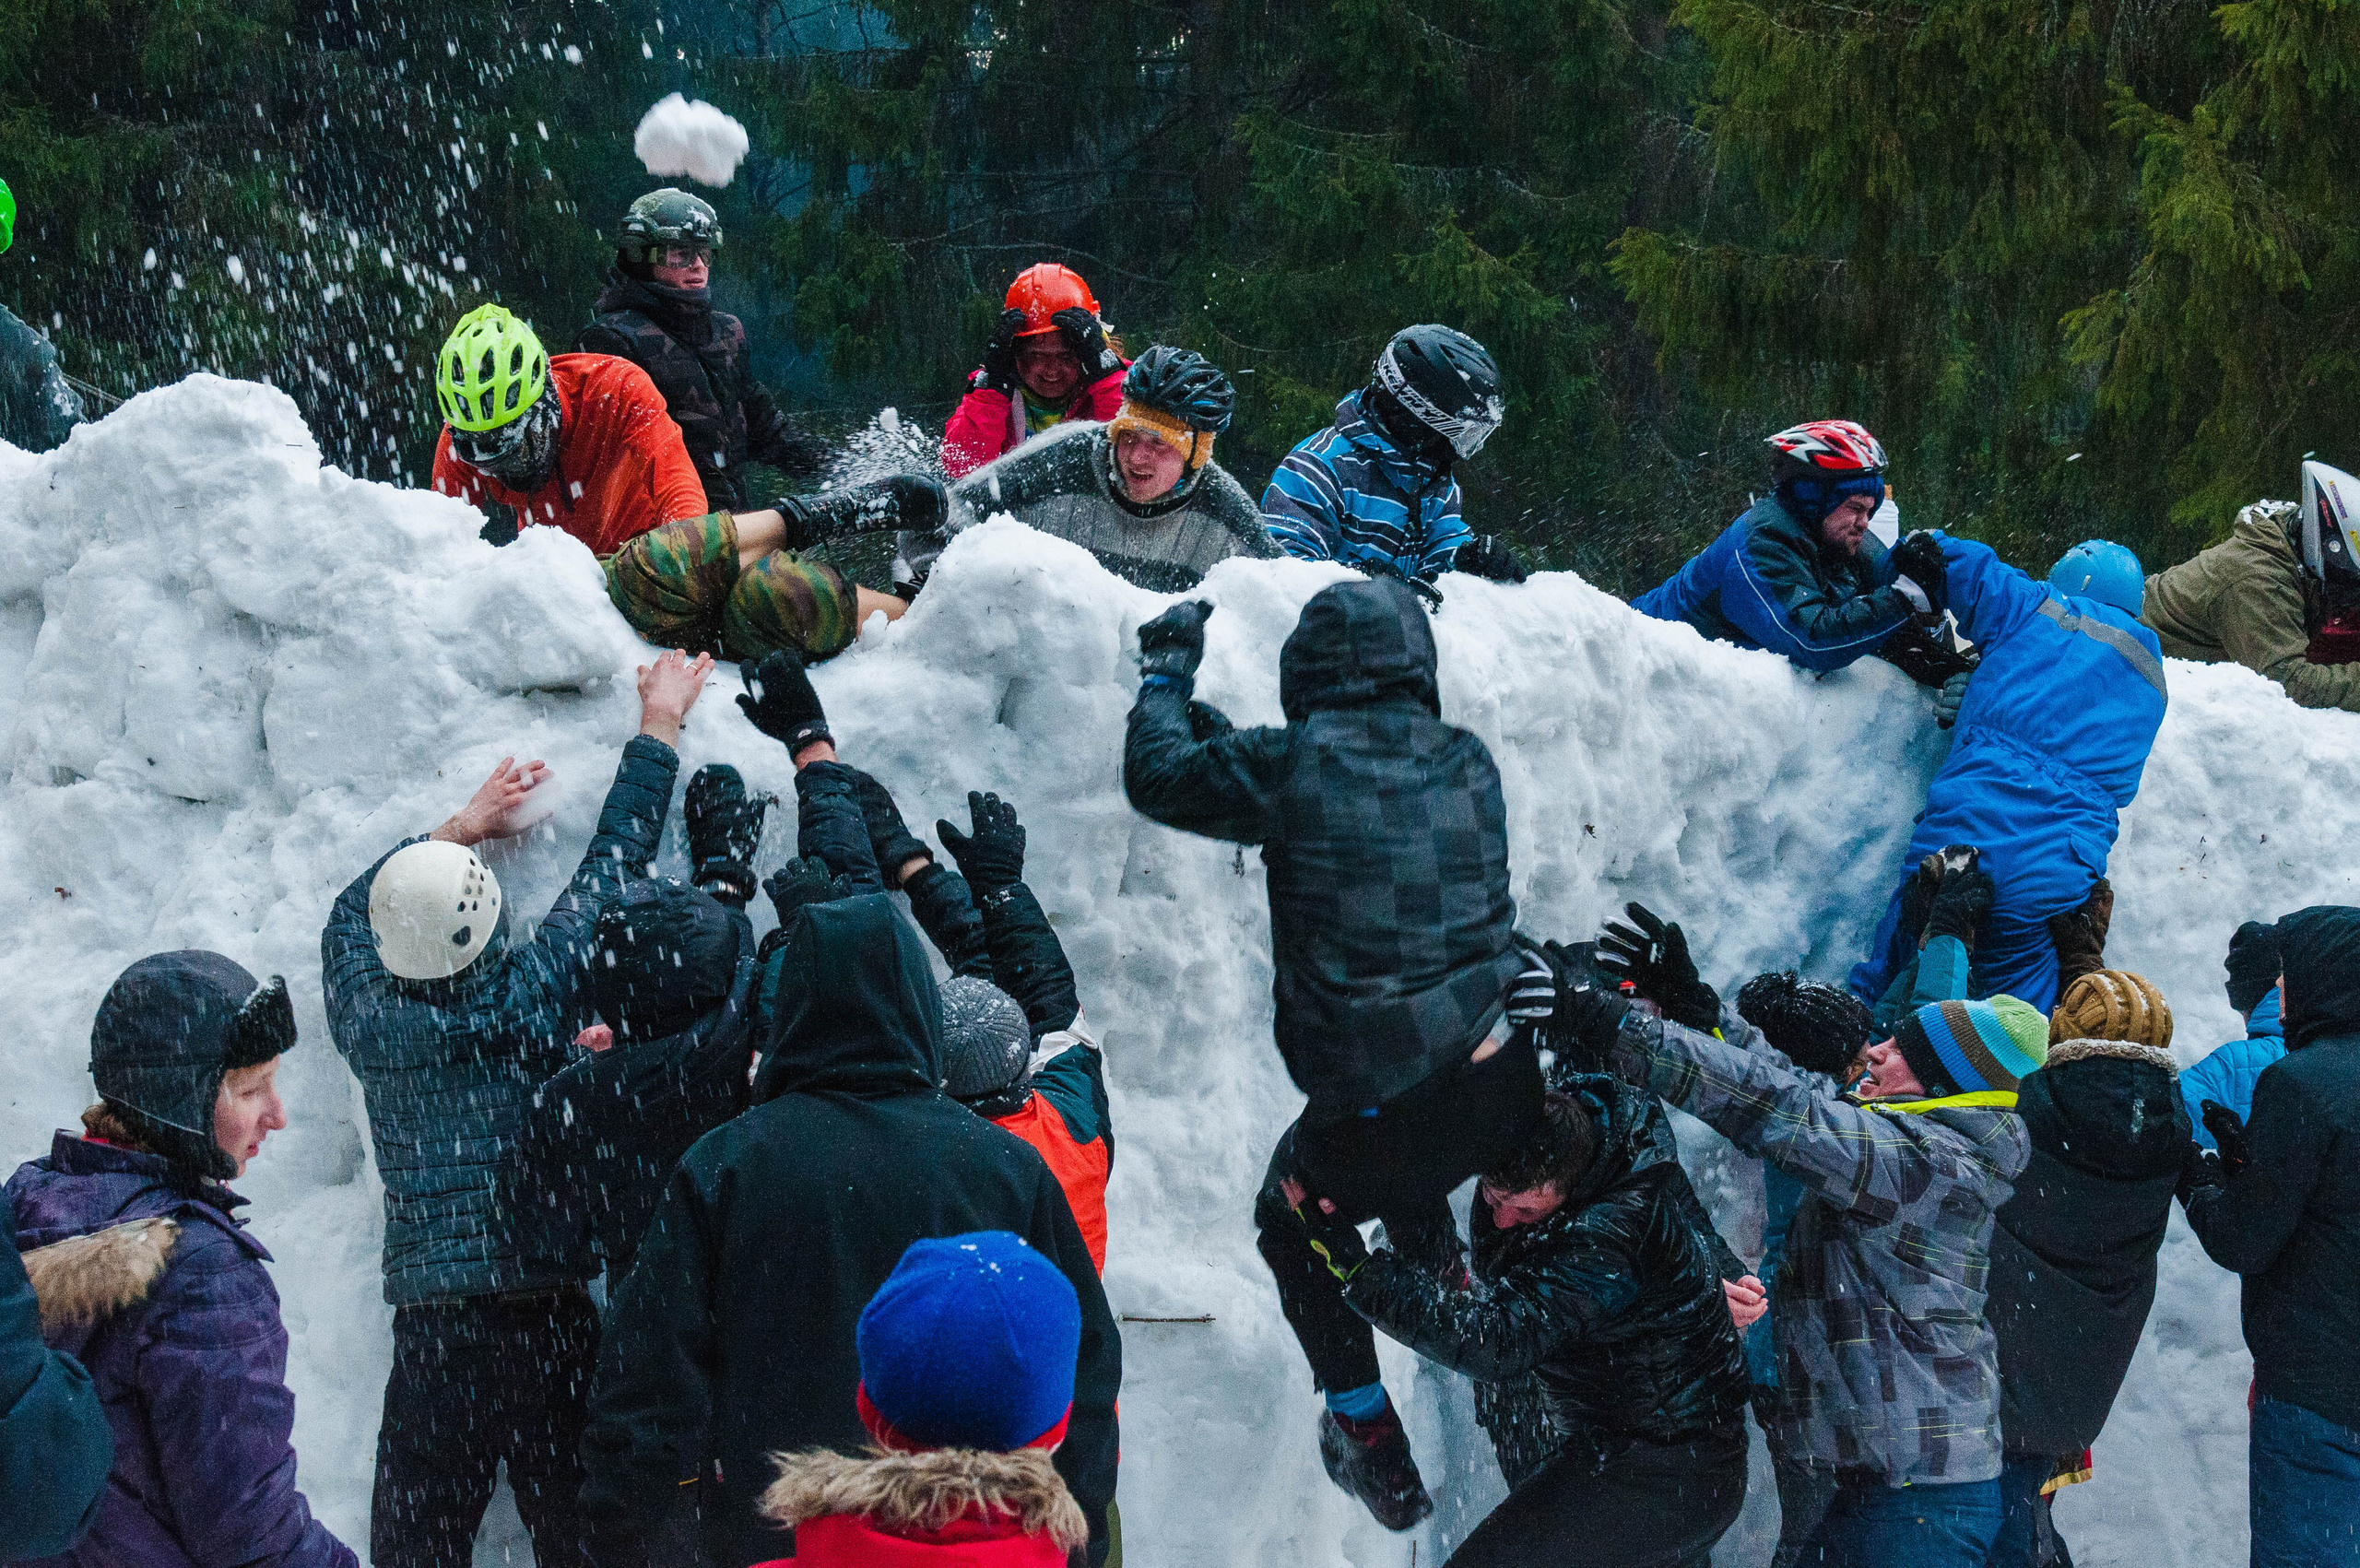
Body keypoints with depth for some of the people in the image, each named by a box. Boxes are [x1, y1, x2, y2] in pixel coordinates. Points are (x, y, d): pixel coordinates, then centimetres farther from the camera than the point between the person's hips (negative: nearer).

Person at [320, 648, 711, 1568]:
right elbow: (613, 862, 5)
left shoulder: (372, 1026, 0)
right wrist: (659, 724, 18)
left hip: (429, 1332, 2)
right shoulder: (537, 995, -7)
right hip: (549, 1318, -2)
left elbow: (353, 914, 22)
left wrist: (465, 825, 33)